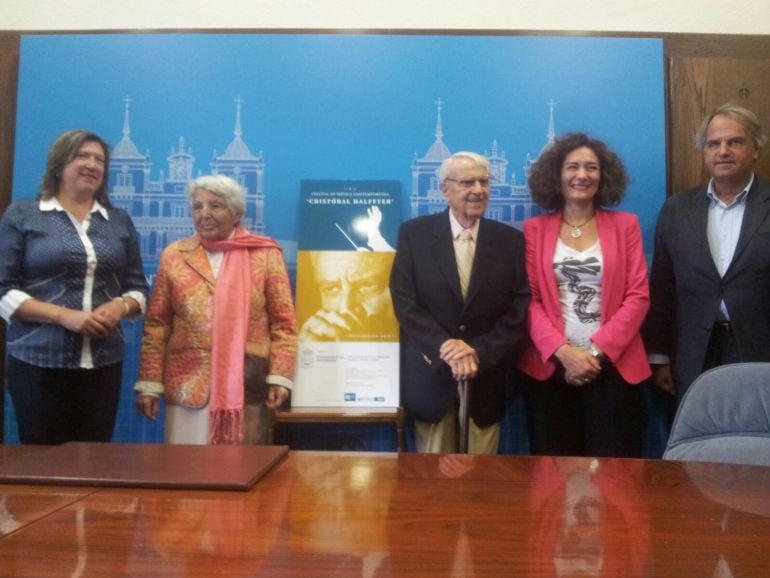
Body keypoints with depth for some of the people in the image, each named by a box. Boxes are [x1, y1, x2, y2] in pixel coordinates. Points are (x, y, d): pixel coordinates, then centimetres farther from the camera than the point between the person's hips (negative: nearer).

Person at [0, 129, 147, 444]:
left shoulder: (120, 221, 12)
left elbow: (138, 288, 13)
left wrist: (120, 306, -9)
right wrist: (64, 316, -15)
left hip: (104, 363, 3)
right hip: (38, 362, -3)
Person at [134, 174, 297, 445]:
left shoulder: (265, 255, 2)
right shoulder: (175, 255, 7)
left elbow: (283, 323, 1)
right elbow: (156, 324, 7)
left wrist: (279, 377, -7)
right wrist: (150, 383, 2)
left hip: (246, 386, -1)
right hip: (186, 385, 2)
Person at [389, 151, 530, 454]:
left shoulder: (510, 240, 3)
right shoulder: (414, 233, -1)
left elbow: (519, 309, -2)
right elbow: (404, 301, -7)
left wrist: (479, 352, -15)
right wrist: (445, 349, -18)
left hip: (486, 377, 1)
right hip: (431, 375, -1)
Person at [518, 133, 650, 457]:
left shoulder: (625, 225, 7)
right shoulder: (534, 229, 6)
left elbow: (638, 296, 0)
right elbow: (528, 299, 0)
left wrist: (597, 350, -11)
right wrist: (563, 351, -13)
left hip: (614, 365, 0)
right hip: (551, 365, 0)